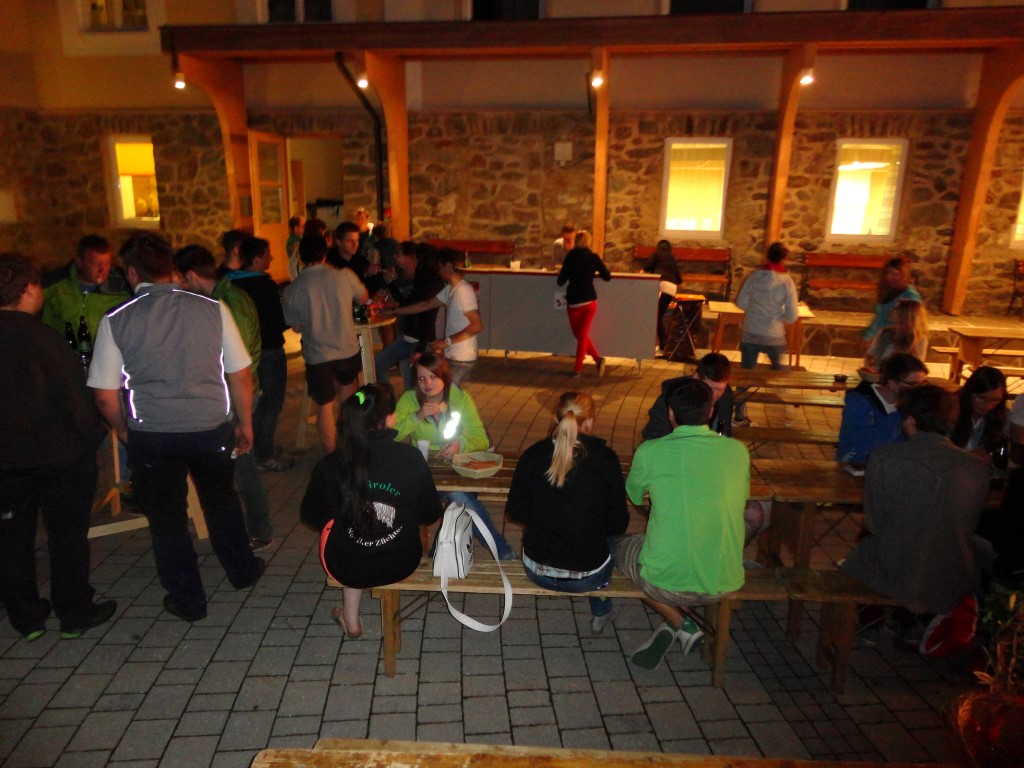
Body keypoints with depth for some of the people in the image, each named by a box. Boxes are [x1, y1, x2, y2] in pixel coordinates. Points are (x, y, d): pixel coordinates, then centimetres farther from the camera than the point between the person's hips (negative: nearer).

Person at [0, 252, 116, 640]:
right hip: (58, 453, -5)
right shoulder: (42, 337, -19)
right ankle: (75, 613, 20)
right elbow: (74, 395, -18)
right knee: (67, 535, 9)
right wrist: (93, 434, -4)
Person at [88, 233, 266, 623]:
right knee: (221, 502, 25)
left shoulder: (115, 321, -8)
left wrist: (124, 430, 13)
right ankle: (242, 570, 43)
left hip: (151, 435, -1)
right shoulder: (213, 309, -7)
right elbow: (240, 376, -4)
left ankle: (188, 601, 32)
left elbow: (106, 395, -5)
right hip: (212, 427, 1)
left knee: (166, 518, 17)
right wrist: (245, 423, 9)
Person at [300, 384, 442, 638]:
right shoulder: (411, 457, -17)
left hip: (348, 570, 0)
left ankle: (350, 620, 36)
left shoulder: (329, 466, -16)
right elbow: (430, 514, -5)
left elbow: (310, 517, 1)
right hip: (402, 565, 1)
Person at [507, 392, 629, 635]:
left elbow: (516, 511, 1)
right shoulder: (605, 458, -13)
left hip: (536, 572, 2)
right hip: (587, 577, -1)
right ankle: (600, 614, 45)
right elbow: (618, 523, -7)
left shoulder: (533, 454, -9)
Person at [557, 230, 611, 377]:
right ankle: (577, 368, 4)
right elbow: (607, 277, 1)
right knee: (583, 335, 10)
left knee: (579, 334, 14)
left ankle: (597, 358, 3)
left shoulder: (570, 257, -4)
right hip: (589, 301, 1)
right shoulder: (593, 257, -3)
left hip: (573, 302, -1)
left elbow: (561, 281, -3)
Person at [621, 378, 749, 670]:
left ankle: (681, 624, 14)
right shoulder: (737, 451, -2)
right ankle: (682, 624, 19)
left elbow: (634, 496, 12)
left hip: (667, 582, -3)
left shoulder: (650, 451, -9)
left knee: (623, 547, 27)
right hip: (724, 583, 3)